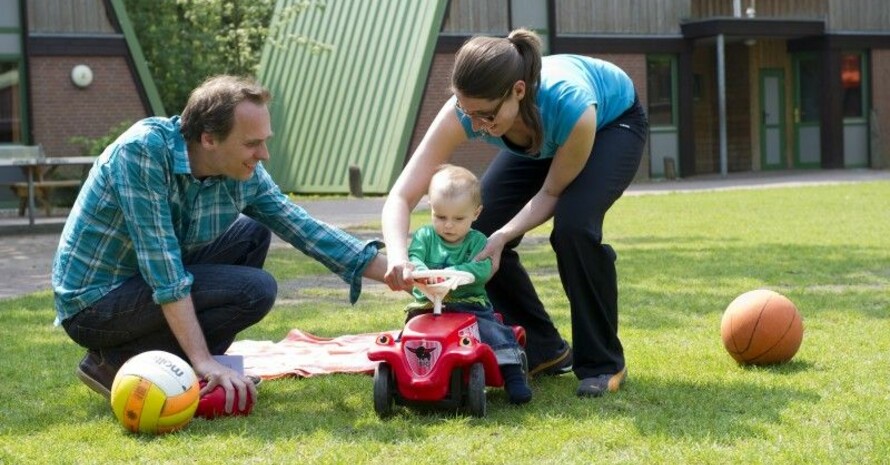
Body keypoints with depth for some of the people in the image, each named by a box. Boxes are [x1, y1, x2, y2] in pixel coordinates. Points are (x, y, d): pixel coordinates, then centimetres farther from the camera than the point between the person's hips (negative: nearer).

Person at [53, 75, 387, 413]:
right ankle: (116, 363, -12)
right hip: (94, 301, -8)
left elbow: (306, 230, 3)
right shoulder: (143, 150, -26)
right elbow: (162, 267, -29)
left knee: (253, 235, 6)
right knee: (254, 290, -18)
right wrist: (203, 360, -32)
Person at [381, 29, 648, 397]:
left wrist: (502, 237, -38)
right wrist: (398, 255, -55)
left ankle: (603, 363, -10)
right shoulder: (466, 111, -35)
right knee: (478, 233, -11)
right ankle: (543, 350, 8)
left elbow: (553, 192, -25)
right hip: (542, 135, 5)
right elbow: (401, 196, -37)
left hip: (613, 121, -4)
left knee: (574, 227, -30)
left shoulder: (571, 107, -45)